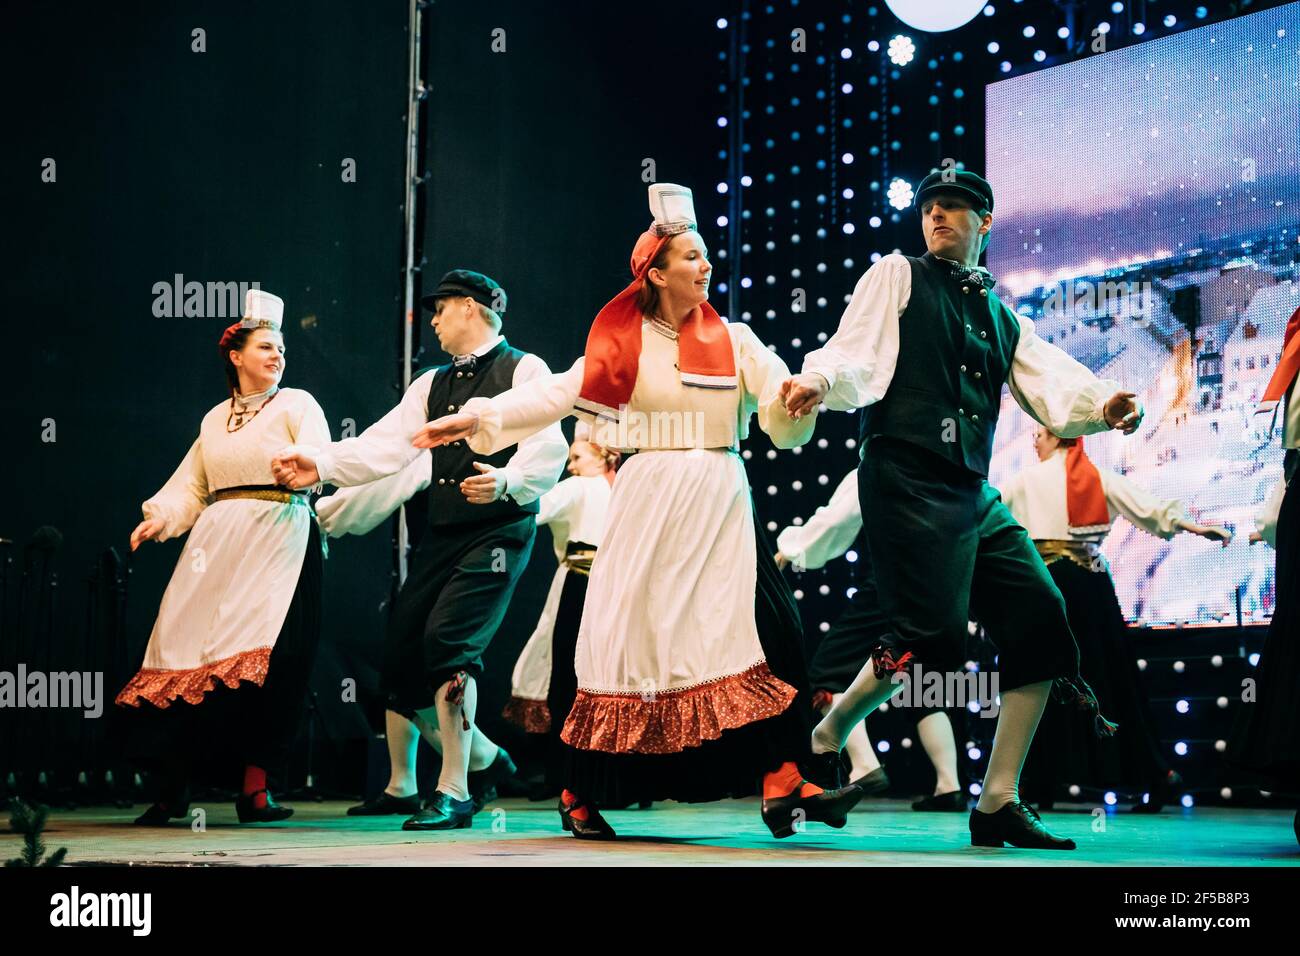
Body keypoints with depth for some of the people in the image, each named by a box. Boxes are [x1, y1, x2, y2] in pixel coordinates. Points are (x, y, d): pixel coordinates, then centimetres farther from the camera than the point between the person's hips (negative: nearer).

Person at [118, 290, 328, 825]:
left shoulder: (296, 405, 6)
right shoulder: (216, 419, 20)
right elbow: (191, 486, 19)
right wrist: (160, 518, 1)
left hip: (277, 540, -4)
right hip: (217, 547, 4)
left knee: (261, 656, -15)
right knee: (188, 649, -2)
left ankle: (255, 788, -10)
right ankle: (172, 785, 7)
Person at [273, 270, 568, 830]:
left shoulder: (524, 370, -2)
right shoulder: (432, 384, 19)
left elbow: (548, 448, -14)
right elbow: (387, 444, 10)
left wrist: (508, 481, -31)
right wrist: (322, 466, -1)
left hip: (499, 531, -7)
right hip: (442, 532, 7)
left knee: (447, 639, -20)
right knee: (401, 648, 6)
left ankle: (454, 793, -11)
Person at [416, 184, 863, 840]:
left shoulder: (733, 339, 7)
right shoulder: (625, 342, 4)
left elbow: (782, 410, -3)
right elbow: (556, 394, -2)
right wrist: (476, 418, -11)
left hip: (720, 503, 2)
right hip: (651, 502, -2)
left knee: (761, 635, -11)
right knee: (632, 638, 0)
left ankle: (784, 789, -12)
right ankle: (581, 794, 13)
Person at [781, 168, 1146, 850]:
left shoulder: (1004, 318, 23)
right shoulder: (898, 276, 8)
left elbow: (1051, 387, 9)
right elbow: (856, 359, -6)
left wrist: (1103, 406, -13)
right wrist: (817, 381, -28)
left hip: (975, 495, 7)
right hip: (907, 481, -6)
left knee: (1041, 621, -2)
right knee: (934, 631, -18)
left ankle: (998, 803, 6)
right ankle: (824, 741, 6)